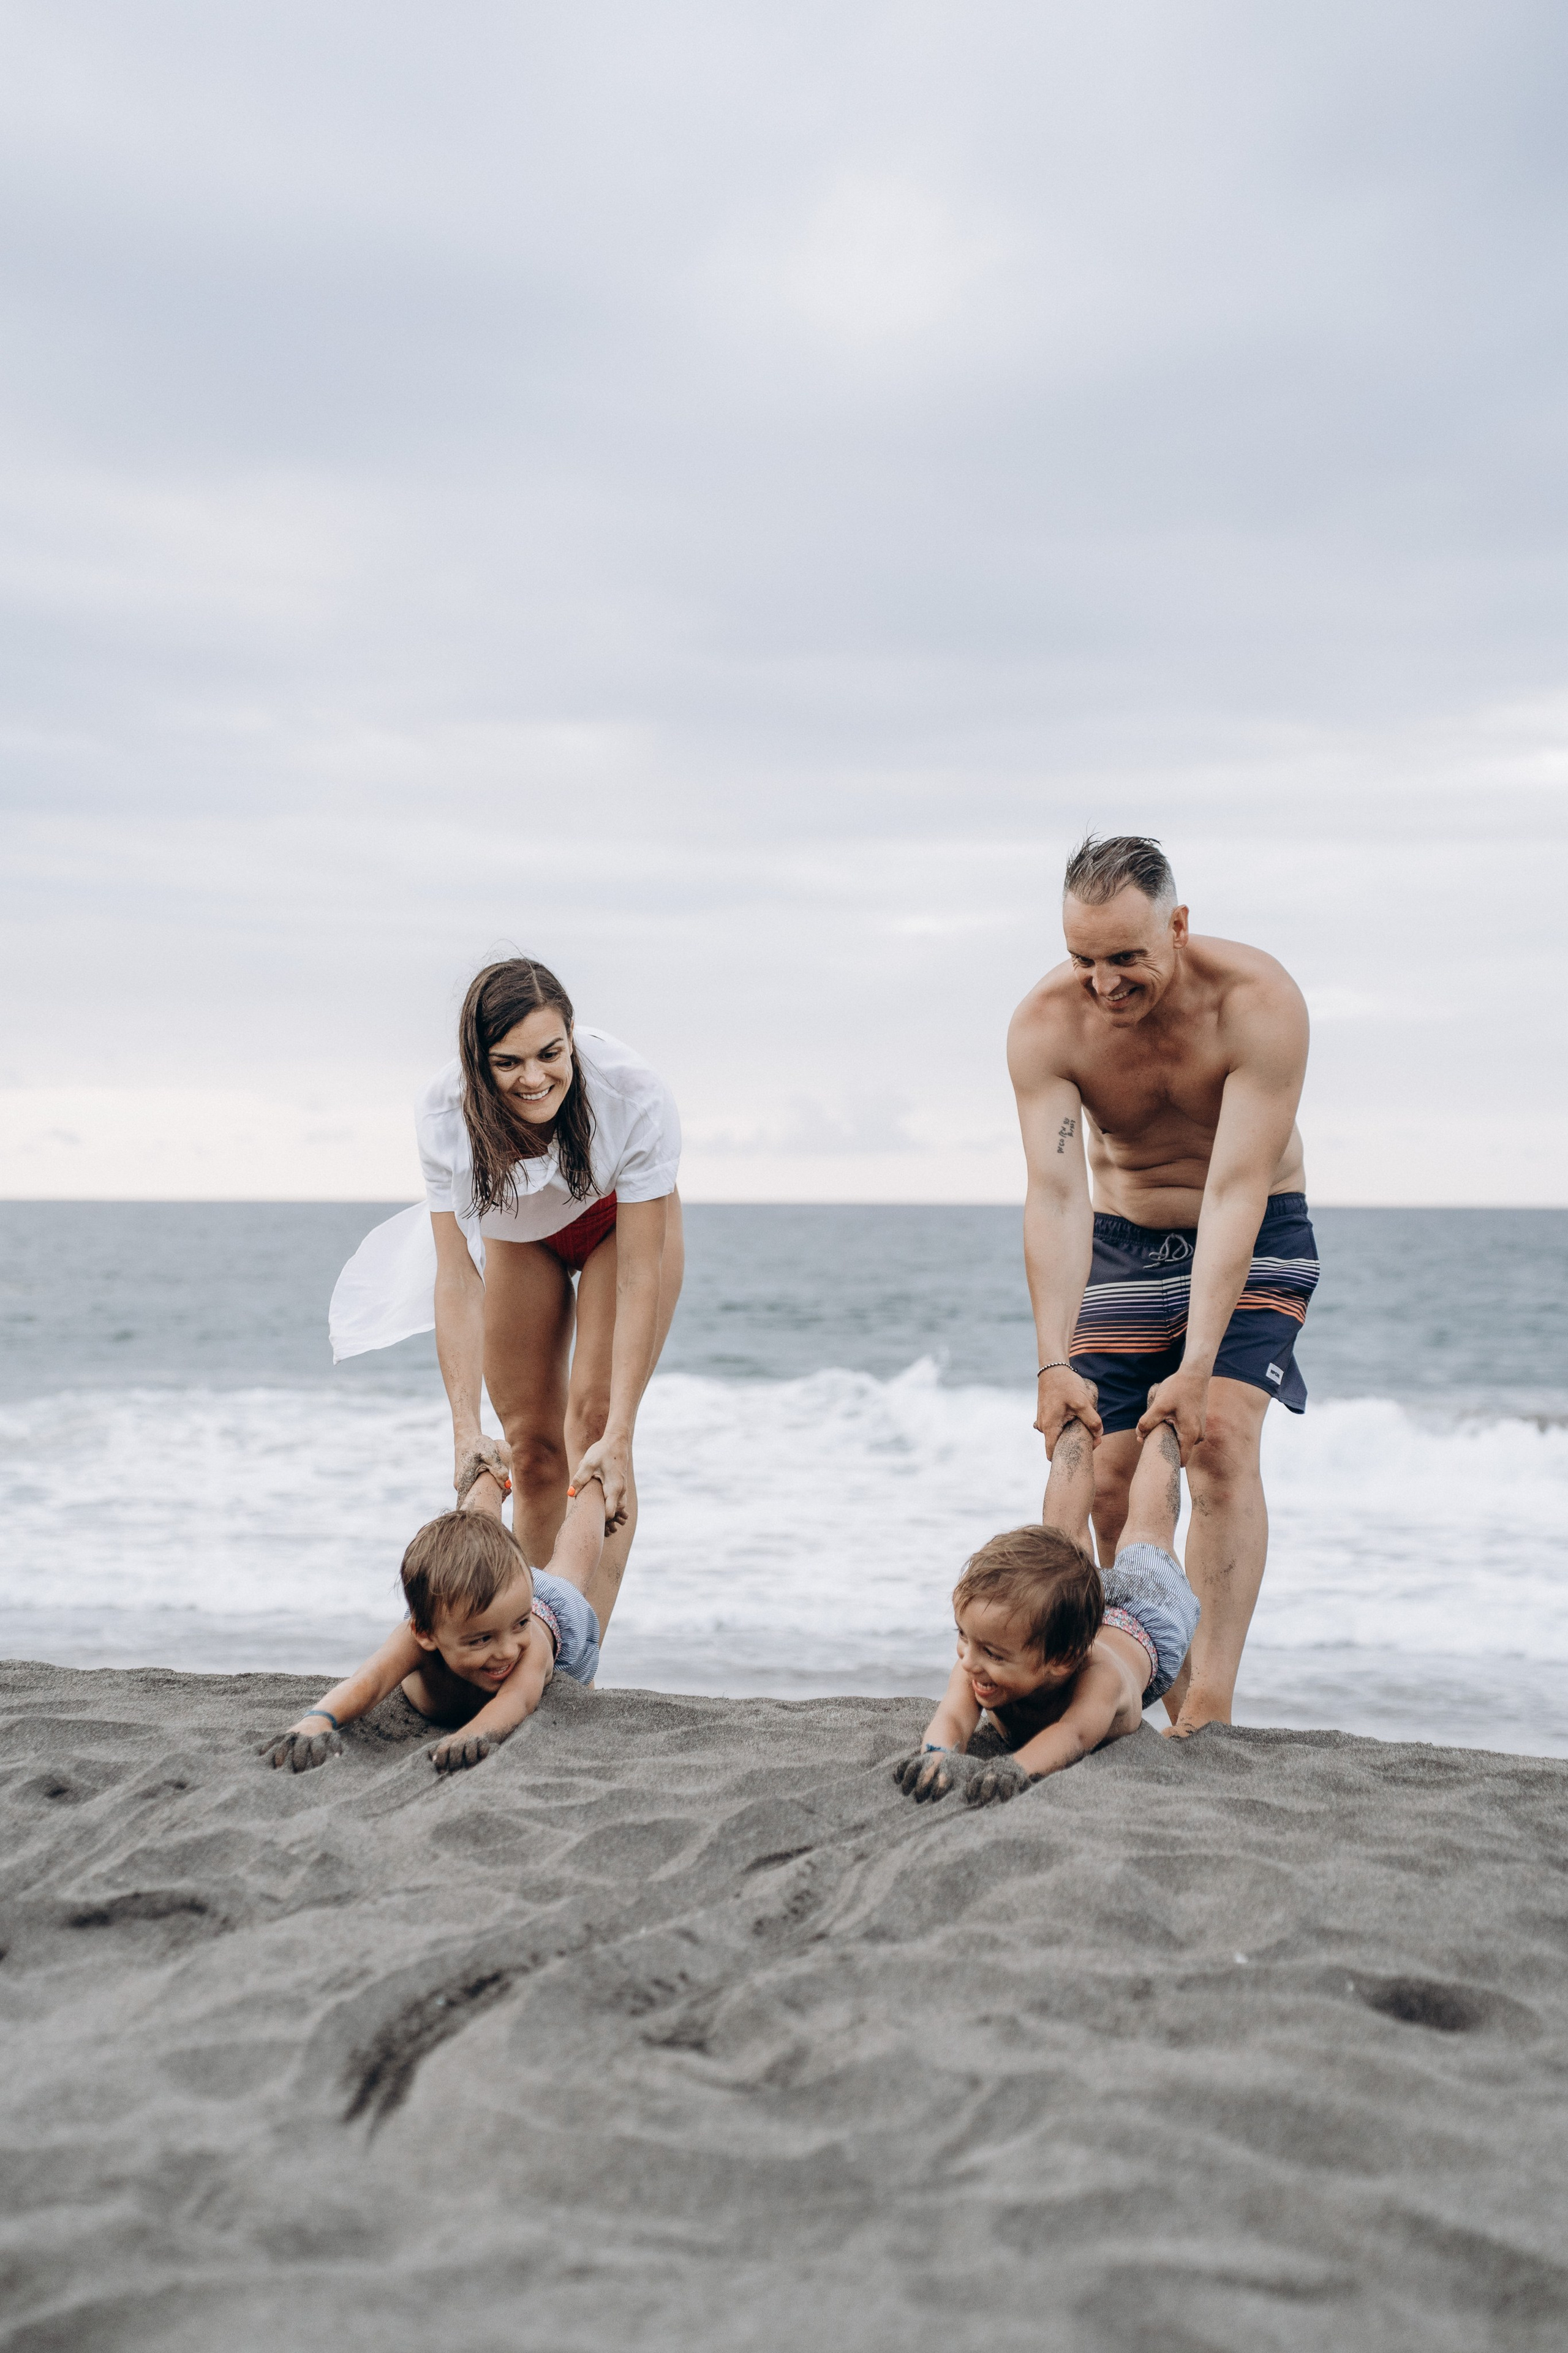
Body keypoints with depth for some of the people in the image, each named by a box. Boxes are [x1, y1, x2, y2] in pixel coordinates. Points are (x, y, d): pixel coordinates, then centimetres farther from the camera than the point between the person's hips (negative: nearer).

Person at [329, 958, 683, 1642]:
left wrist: (619, 1435, -41)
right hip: (519, 1235, 2)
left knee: (593, 1417, -17)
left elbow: (639, 1278, -37)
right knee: (530, 1441, 4)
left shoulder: (634, 1094, -40)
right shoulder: (446, 1112, -35)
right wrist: (466, 1428, -42)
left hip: (623, 1218, -2)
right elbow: (457, 1279, -33)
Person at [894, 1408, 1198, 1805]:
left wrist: (1015, 1769, -96)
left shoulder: (1099, 1678, -57)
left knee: (1148, 1529, 28)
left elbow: (1074, 1734, -75)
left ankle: (1163, 1424, 54)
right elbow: (953, 1718, -60)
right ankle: (1079, 1420, 57)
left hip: (1137, 1630, -2)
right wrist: (939, 1756, -86)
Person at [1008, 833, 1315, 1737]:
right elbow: (1055, 1196, -26)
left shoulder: (1260, 1001, -29)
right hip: (1121, 1243, 3)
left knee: (1220, 1437, -21)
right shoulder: (1046, 1022, -22)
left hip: (1256, 1239, -3)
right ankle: (1158, 1681, 13)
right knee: (1111, 1473, -4)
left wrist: (1197, 1366, -37)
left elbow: (1235, 1194, -32)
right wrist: (1055, 1364, -36)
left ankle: (1209, 1708, -20)